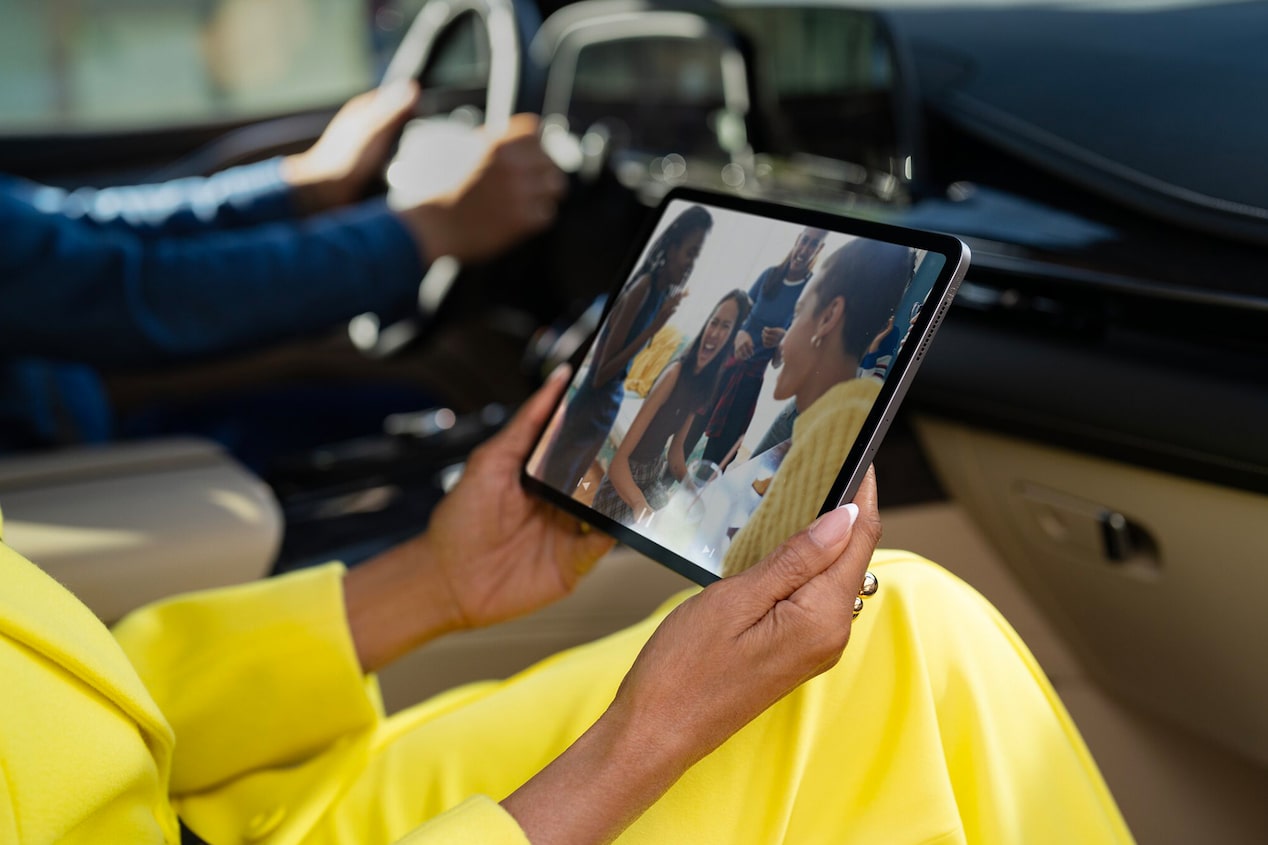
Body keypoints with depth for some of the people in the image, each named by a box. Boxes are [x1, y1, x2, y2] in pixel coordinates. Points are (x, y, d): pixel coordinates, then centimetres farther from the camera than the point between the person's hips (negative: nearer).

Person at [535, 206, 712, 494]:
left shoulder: (665, 293, 2)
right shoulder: (642, 289, -22)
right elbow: (601, 374, -21)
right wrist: (653, 328, -26)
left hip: (608, 411, 8)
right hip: (586, 409, -8)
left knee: (564, 493, 18)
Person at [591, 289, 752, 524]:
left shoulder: (705, 382, 0)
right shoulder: (675, 373, -25)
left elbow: (675, 453, 11)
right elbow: (618, 461, -31)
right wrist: (640, 505, -46)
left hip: (652, 481, 8)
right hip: (624, 484, -8)